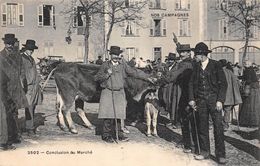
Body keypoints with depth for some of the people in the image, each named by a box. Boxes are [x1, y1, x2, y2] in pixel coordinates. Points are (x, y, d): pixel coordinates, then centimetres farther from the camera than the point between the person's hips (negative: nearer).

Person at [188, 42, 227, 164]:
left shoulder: (216, 65, -2)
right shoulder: (196, 66, 8)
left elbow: (223, 84, -4)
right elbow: (191, 83, 11)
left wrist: (220, 100, -11)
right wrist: (191, 99, 2)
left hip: (214, 99, -3)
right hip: (200, 100, 4)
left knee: (218, 126, -5)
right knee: (202, 126, 6)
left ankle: (220, 154, 3)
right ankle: (204, 152, 17)